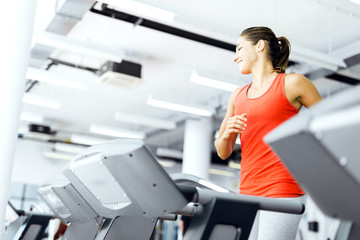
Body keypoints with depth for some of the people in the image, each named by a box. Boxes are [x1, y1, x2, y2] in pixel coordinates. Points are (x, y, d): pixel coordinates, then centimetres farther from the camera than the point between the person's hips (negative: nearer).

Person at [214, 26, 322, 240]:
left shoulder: (292, 84, 3)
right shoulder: (237, 96, 17)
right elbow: (223, 153, 18)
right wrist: (226, 133, -3)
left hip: (282, 191, -5)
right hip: (248, 193, 6)